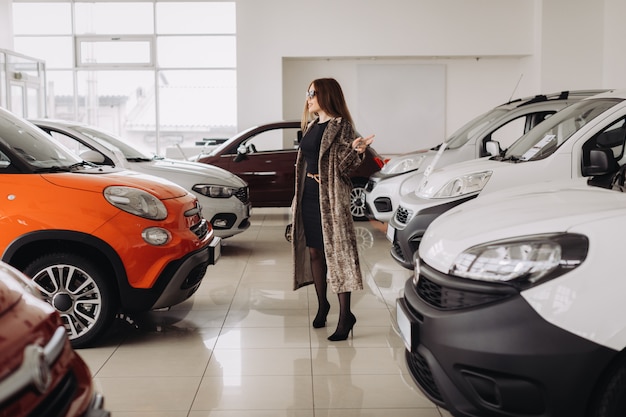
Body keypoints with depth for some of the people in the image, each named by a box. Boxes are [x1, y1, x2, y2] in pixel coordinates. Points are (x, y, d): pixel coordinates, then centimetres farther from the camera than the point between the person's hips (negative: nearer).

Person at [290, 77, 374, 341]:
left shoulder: (341, 125, -8)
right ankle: (322, 305, 27)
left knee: (336, 253, -8)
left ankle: (345, 315, -4)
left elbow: (343, 166, -11)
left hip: (330, 198, -7)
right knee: (313, 251, 12)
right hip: (308, 196, 8)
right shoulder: (311, 125, 15)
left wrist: (355, 150, -30)